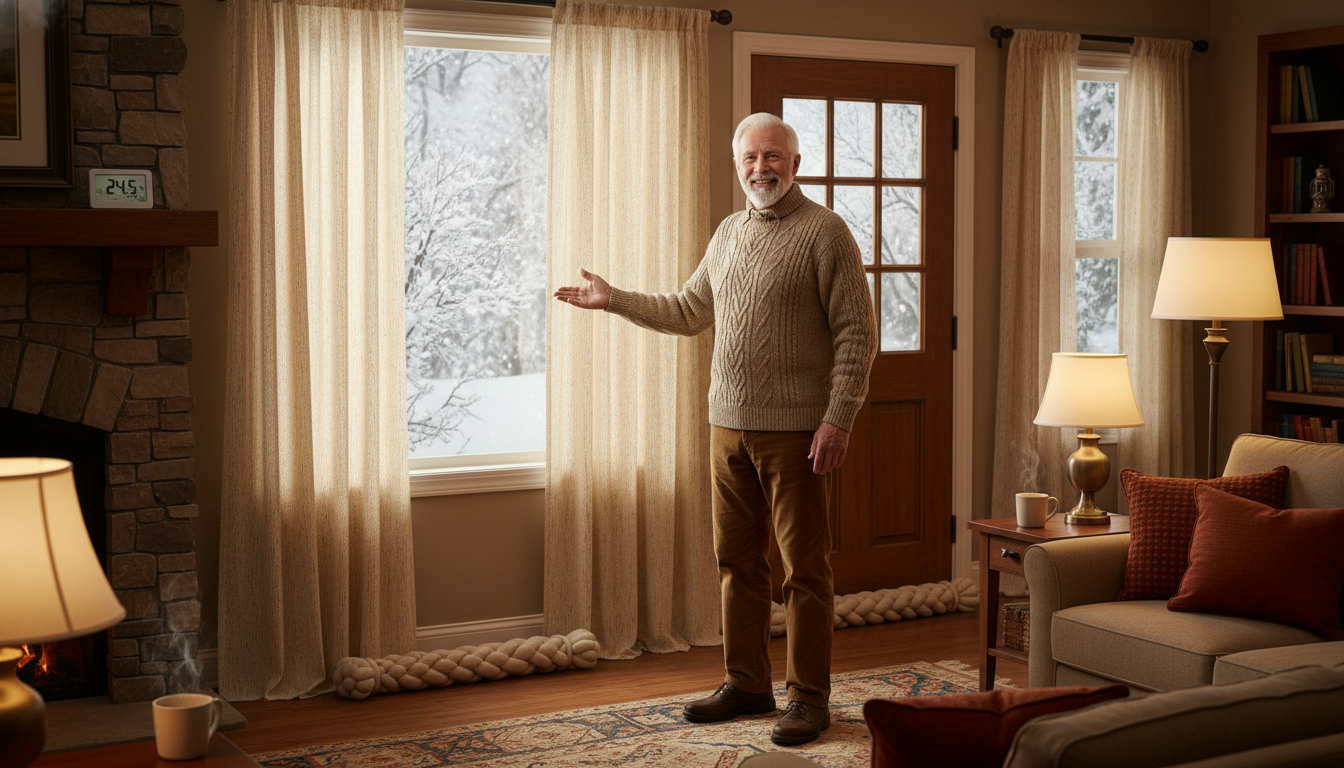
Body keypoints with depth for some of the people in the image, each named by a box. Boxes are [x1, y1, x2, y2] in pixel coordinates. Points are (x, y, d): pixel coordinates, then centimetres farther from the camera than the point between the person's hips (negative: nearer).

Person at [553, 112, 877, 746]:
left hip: (794, 429, -7)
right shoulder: (728, 233, 15)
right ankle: (746, 683, 24)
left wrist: (838, 418, -17)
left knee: (805, 567, 0)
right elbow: (687, 312, 27)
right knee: (736, 559, 12)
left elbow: (857, 333, -10)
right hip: (729, 425, 7)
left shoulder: (824, 231, -6)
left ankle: (809, 697, 9)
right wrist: (614, 300, 19)